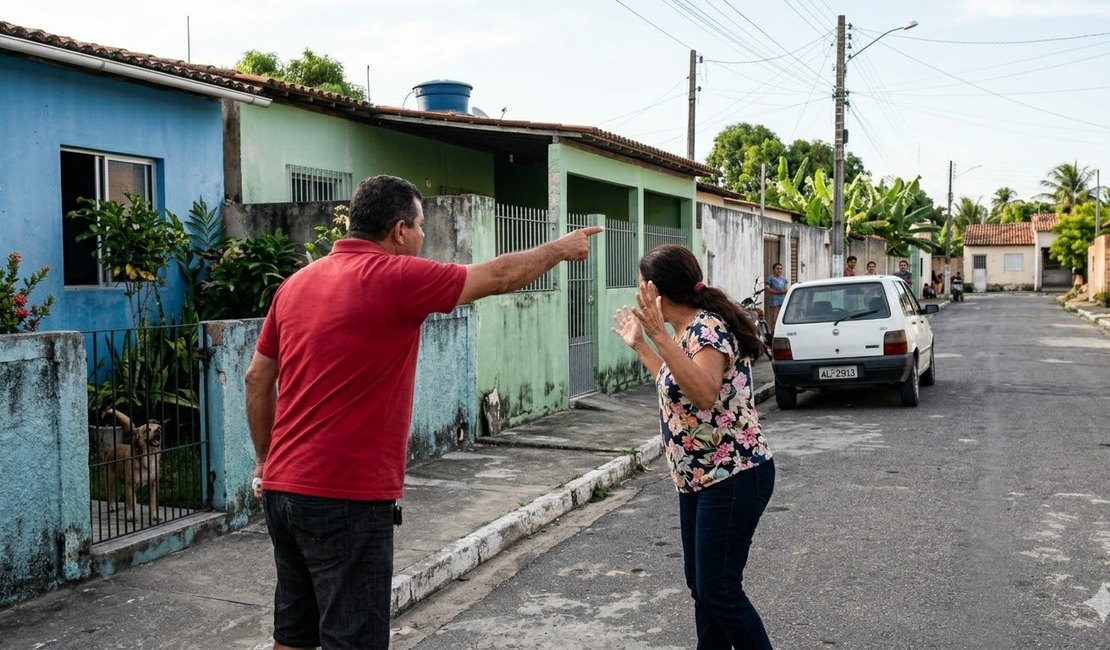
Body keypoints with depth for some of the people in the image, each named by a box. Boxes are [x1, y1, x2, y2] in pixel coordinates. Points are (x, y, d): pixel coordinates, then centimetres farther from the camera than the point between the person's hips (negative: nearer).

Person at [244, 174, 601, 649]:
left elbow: (257, 378, 14)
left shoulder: (297, 282, 8)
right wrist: (560, 249, 13)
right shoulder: (393, 277, -13)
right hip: (345, 496, -8)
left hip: (283, 488, 8)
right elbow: (499, 276, -3)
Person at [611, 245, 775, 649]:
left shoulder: (707, 328, -18)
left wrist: (659, 335, -40)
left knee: (719, 590, -7)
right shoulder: (689, 329, 11)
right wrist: (639, 345, 27)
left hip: (733, 478, -10)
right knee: (701, 585, 15)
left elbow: (705, 393, -36)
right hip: (698, 478, 10)